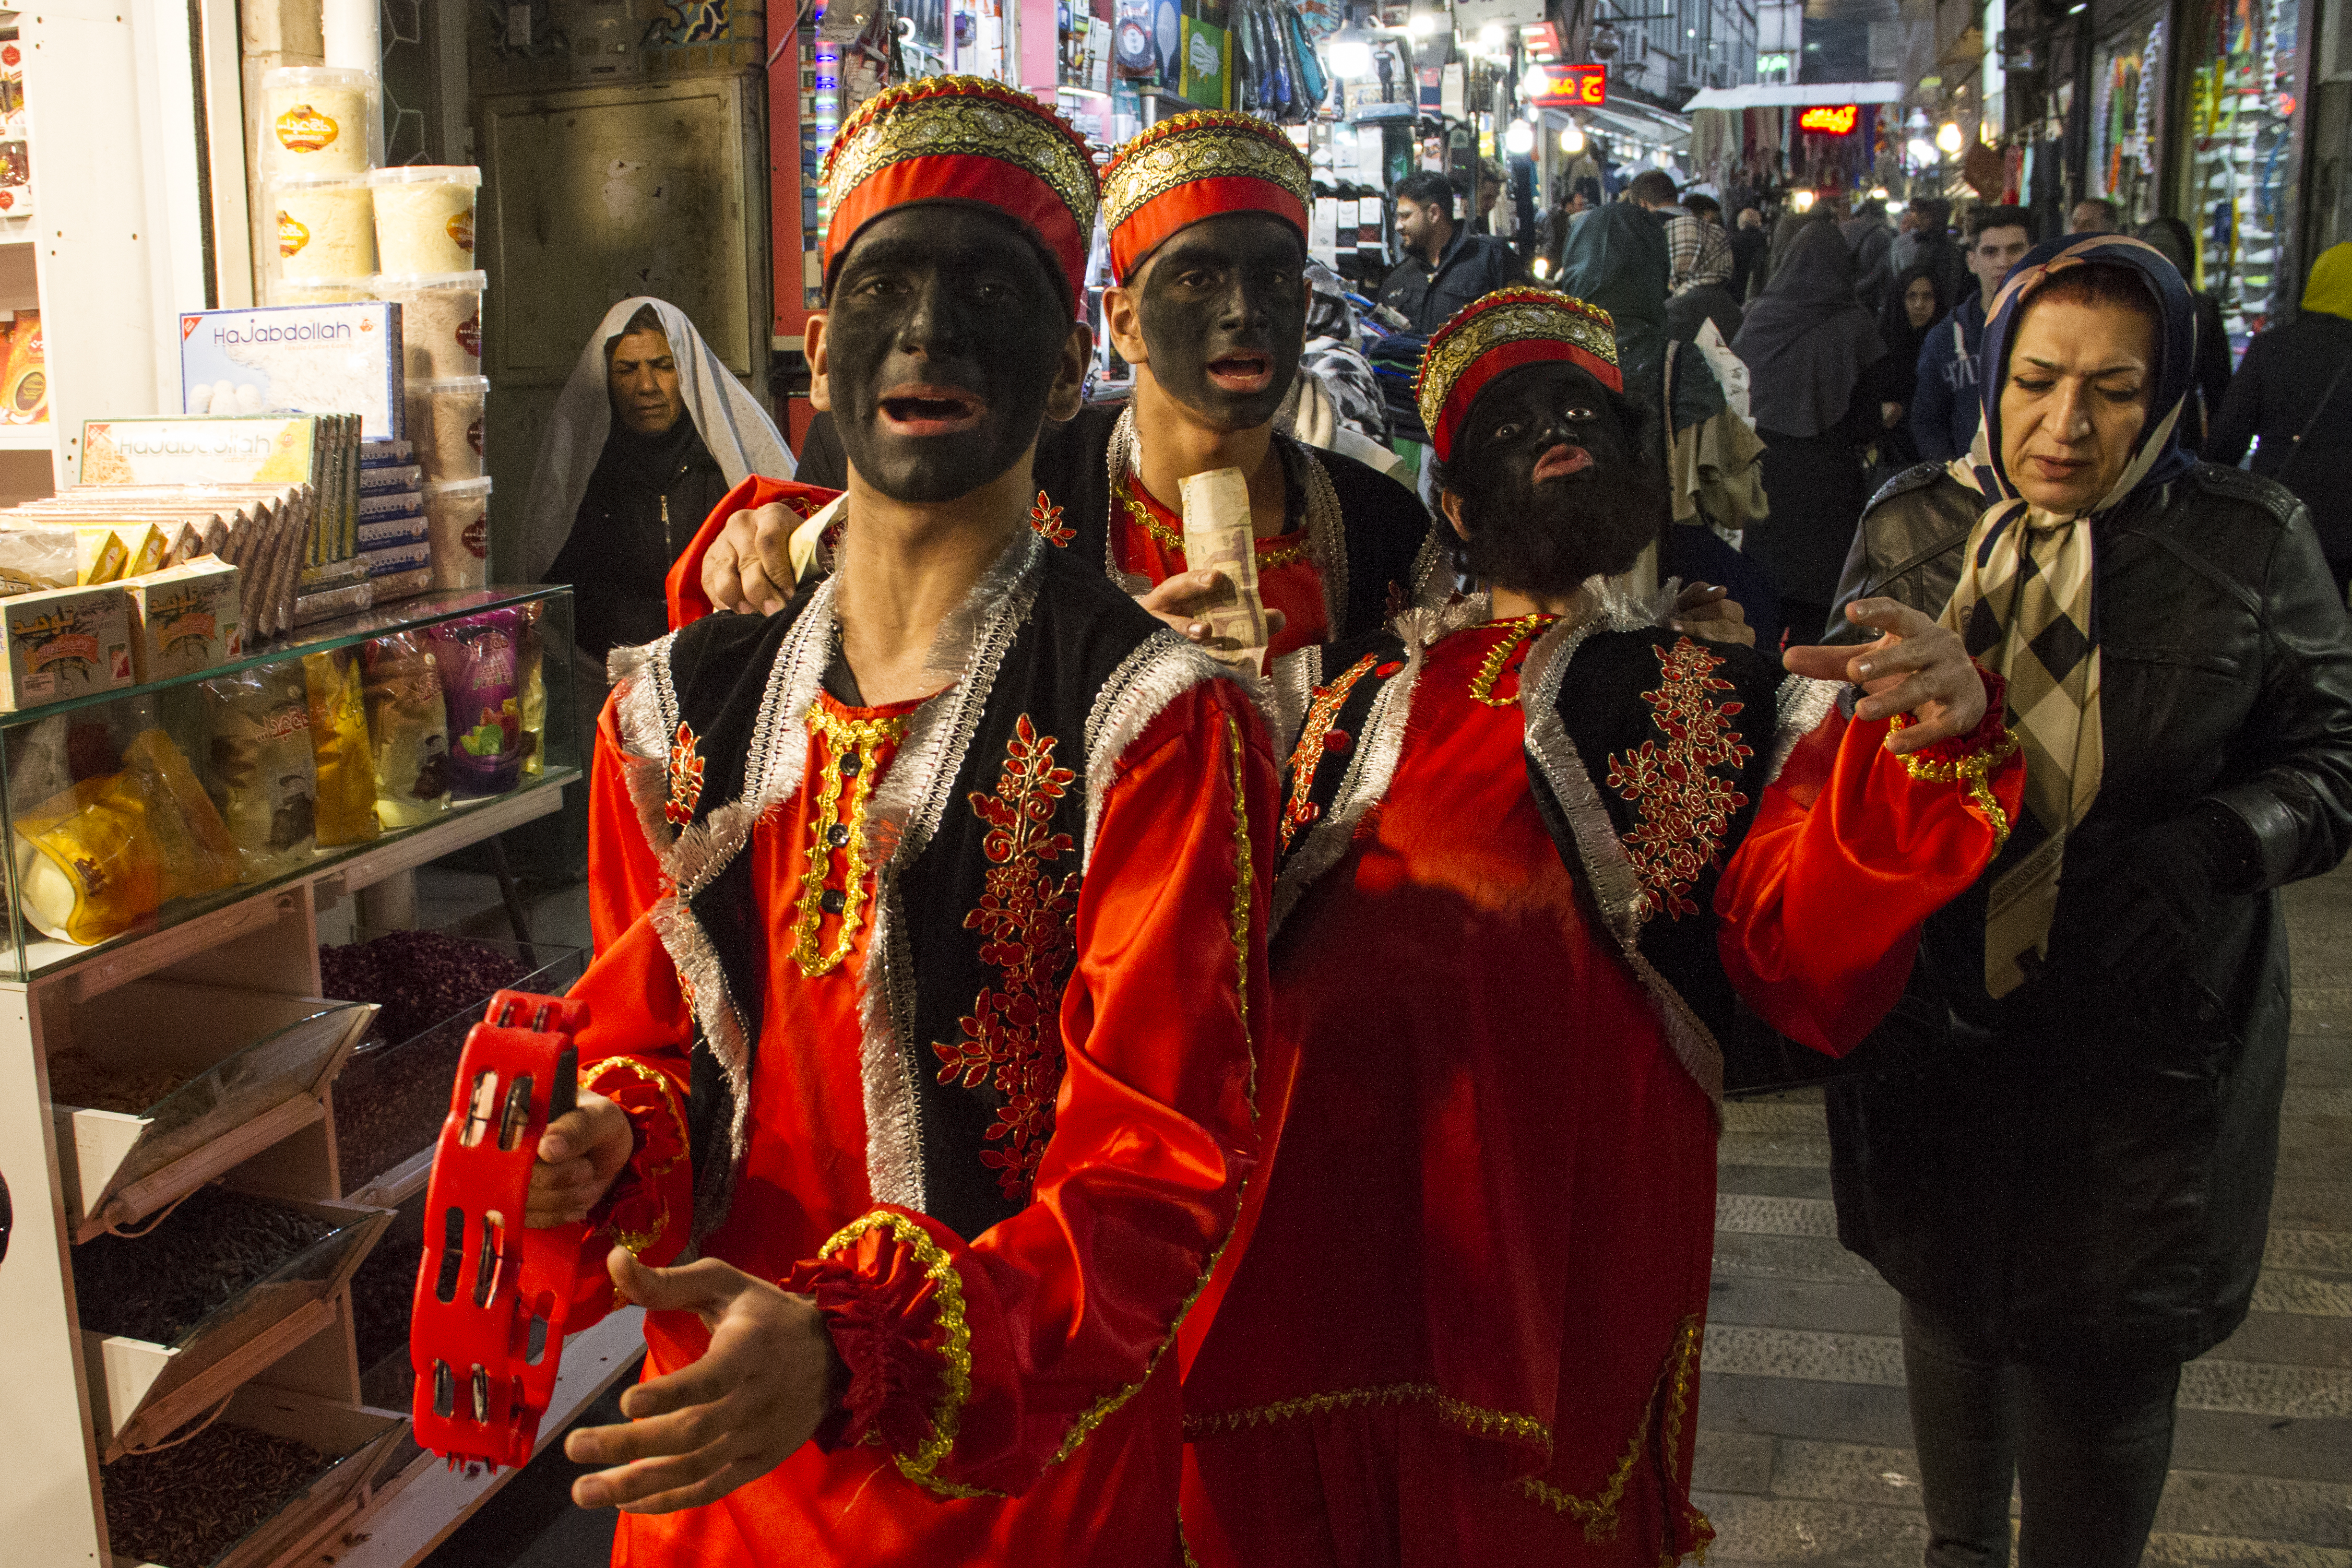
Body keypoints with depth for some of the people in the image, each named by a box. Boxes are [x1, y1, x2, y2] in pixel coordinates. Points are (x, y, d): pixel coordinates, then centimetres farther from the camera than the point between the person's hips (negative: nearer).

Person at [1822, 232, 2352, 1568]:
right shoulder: (1913, 529, -2)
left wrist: (2203, 848, -21)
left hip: (2146, 1036, -2)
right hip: (1937, 1012, 3)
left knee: (2104, 1356, 8)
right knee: (1949, 1301, 21)